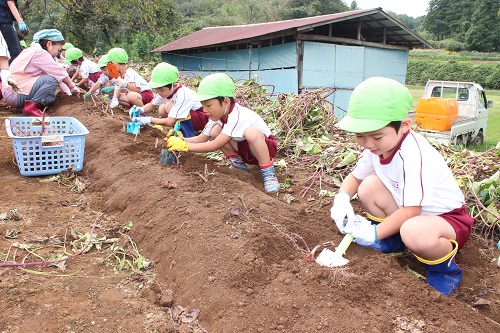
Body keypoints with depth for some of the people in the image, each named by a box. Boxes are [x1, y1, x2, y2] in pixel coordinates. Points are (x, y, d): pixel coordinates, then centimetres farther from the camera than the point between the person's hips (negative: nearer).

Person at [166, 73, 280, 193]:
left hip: (265, 146, -7)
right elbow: (201, 139, -2)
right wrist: (183, 140, -21)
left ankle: (268, 173, -24)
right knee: (215, 131, -14)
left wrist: (185, 146, -33)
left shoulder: (237, 116, -32)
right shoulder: (217, 115, -6)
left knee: (251, 132, -41)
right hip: (243, 149, 7)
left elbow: (214, 146, -34)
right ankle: (238, 165, 1)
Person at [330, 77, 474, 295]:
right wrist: (342, 198, -15)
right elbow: (354, 177, 6)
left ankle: (445, 268, -5)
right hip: (404, 212, 7)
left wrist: (375, 233, -23)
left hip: (447, 217, -7)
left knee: (414, 233, -40)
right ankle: (393, 241, 8)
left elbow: (410, 211, -31)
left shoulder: (414, 156, -33)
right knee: (369, 187, -12)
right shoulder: (376, 147, -7)